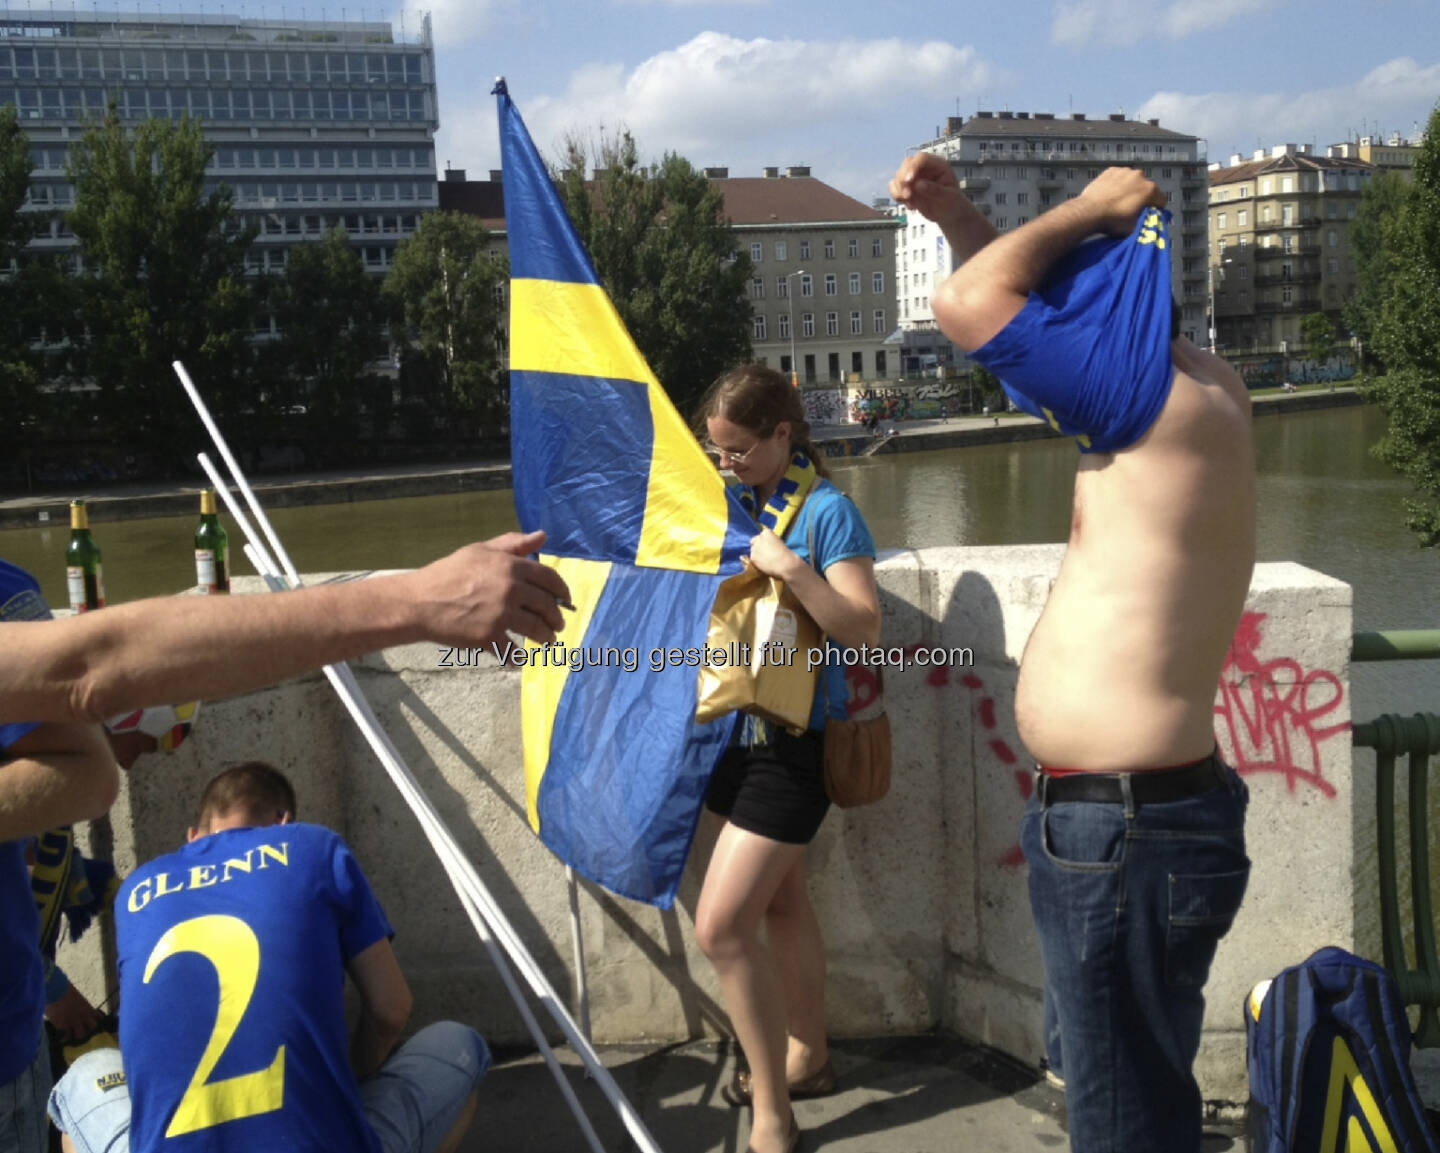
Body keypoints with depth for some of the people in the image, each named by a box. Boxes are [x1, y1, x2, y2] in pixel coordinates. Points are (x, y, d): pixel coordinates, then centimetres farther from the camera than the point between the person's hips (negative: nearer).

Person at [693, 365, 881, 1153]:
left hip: (789, 742, -7)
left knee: (722, 925, -9)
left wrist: (795, 571, -28)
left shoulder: (826, 511, -12)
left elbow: (864, 629, -18)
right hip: (732, 727, 8)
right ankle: (806, 1056, 39)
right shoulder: (731, 498, 8)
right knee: (778, 902, 20)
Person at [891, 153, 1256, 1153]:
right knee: (1099, 1072, 27)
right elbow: (1036, 304, 22)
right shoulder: (1191, 389, 9)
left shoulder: (1179, 402, -19)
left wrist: (1091, 212, -8)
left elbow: (970, 304, -22)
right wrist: (956, 214, 11)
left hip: (1125, 835, -10)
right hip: (1116, 816, 10)